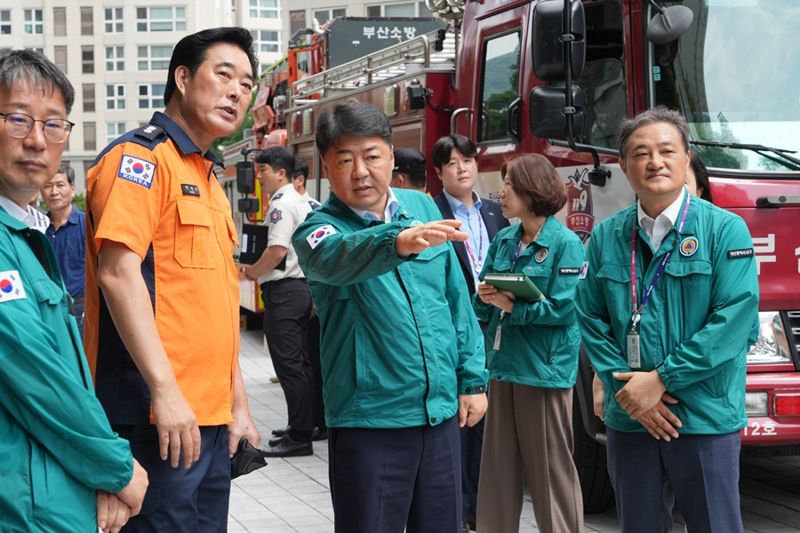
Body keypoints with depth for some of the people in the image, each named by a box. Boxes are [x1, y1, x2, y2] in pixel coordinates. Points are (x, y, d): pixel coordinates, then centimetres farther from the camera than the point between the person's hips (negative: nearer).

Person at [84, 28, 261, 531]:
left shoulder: (210, 181, 22)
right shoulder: (140, 157, -6)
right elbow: (118, 272, -18)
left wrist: (239, 405, 21)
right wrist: (165, 389, -23)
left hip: (210, 418, 9)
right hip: (158, 415, -9)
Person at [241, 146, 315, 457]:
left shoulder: (281, 204, -13)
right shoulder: (302, 203, 17)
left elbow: (277, 250, -21)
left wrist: (252, 272, -5)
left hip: (283, 290, -10)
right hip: (303, 286, 10)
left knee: (288, 365, -8)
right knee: (301, 363, 14)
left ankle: (299, 438, -6)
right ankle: (302, 428, 21)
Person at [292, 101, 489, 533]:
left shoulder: (423, 207, 7)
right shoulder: (319, 228, -8)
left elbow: (456, 299, 13)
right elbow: (336, 257, -33)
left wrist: (472, 378, 9)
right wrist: (398, 241, -53)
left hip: (441, 411, 5)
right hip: (368, 421, -4)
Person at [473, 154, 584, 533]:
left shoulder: (565, 244, -9)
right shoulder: (503, 240, 11)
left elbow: (563, 308, -16)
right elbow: (483, 302, 12)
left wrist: (512, 306, -16)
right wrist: (487, 298, -9)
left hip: (544, 369, -7)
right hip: (504, 364, 7)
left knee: (550, 468, 1)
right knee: (498, 466, 12)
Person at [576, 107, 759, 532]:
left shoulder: (725, 230, -4)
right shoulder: (606, 237, 8)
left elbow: (736, 318, -12)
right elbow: (590, 318, 7)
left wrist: (661, 379, -14)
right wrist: (627, 387, -7)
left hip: (705, 419, -3)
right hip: (628, 420, 3)